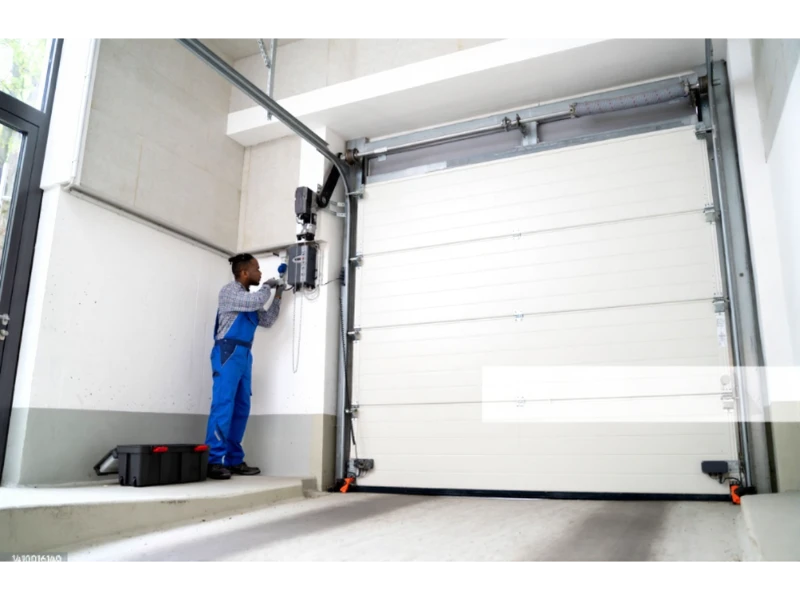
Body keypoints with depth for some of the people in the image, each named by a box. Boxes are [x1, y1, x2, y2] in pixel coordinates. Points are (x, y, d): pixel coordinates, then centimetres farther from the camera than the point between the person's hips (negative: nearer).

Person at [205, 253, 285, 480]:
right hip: (228, 352, -8)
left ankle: (234, 460, 9)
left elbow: (267, 321, 22)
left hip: (244, 355, 9)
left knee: (241, 409, 6)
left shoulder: (250, 298, 21)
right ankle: (213, 461, -12)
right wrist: (267, 287, 2)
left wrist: (277, 296, 16)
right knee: (223, 406, -13)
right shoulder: (229, 291, -3)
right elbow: (256, 301, -18)